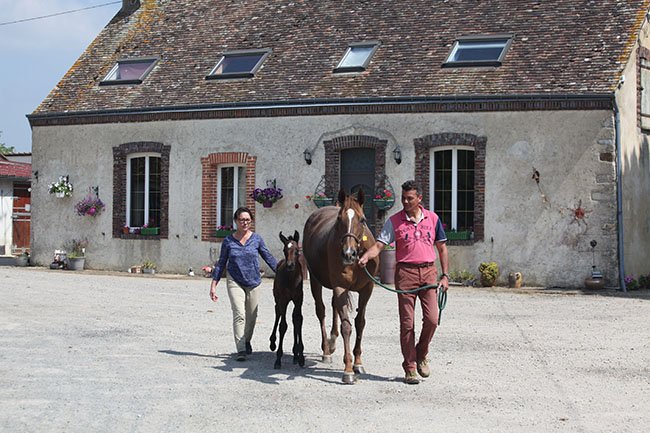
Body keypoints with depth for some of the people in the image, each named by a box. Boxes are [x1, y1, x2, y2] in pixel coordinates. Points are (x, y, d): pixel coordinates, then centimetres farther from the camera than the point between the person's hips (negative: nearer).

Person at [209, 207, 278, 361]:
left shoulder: (256, 239, -1)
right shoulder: (228, 241, -2)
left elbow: (269, 258, 5)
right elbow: (221, 263, 4)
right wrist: (213, 285, 2)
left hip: (253, 282, 2)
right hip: (234, 282, -2)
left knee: (252, 316, 13)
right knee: (239, 315, -14)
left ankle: (246, 341, 38)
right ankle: (241, 350, -15)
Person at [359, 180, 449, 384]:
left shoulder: (433, 218, 7)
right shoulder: (394, 221, 1)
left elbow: (442, 248, 12)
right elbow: (379, 244, -6)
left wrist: (445, 276, 5)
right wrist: (365, 256, -27)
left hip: (429, 271, 2)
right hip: (405, 272, -1)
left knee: (432, 319, -6)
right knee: (407, 323, -1)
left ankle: (421, 355, 21)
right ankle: (410, 368, 8)